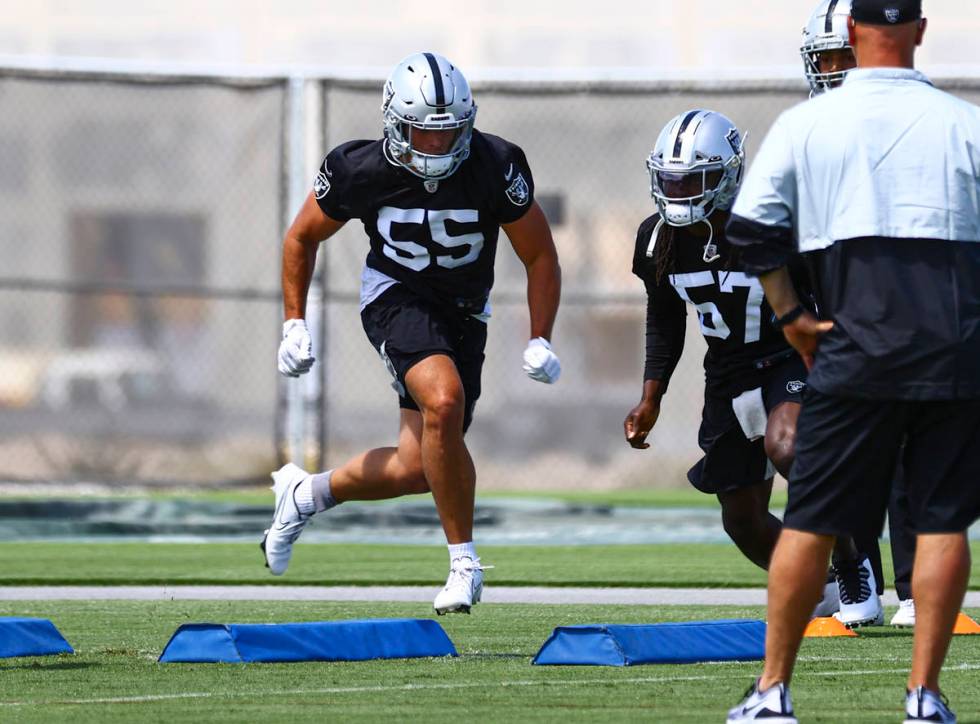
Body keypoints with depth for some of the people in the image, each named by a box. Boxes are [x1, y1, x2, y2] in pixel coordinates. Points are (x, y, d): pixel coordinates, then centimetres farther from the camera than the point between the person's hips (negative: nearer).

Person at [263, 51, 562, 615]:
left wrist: (540, 342, -13)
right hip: (396, 299, -3)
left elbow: (541, 257, -5)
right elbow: (303, 239, 2)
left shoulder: (495, 168, -18)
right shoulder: (362, 171, -17)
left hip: (463, 315, 3)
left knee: (417, 468, -1)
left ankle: (306, 493, 28)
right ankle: (464, 562, -20)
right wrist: (295, 325, -2)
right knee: (444, 401, -32)